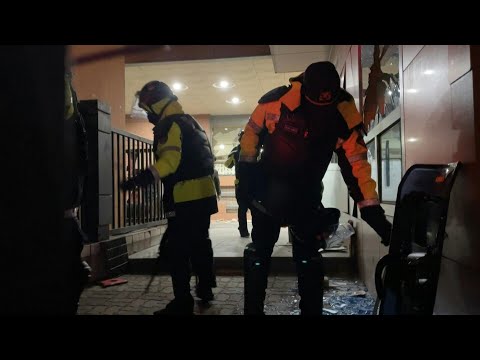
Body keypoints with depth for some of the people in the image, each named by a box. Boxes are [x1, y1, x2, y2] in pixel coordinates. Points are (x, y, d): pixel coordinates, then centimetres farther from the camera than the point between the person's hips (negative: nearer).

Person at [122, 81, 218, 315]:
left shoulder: (170, 125, -11)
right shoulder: (188, 121, 19)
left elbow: (169, 161, -24)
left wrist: (140, 179, -31)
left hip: (185, 197, -10)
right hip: (203, 193, 10)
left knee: (177, 248, -5)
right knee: (199, 241, 20)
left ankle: (182, 302, -1)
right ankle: (205, 287, 32)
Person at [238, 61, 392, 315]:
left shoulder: (345, 117, -19)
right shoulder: (277, 99, -23)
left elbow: (356, 165, -16)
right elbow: (252, 131, -5)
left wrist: (373, 212, -20)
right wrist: (246, 169, -5)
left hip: (306, 193, 1)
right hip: (267, 188, 0)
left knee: (308, 256, 1)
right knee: (259, 251, 5)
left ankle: (311, 310, 20)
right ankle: (252, 309, 22)